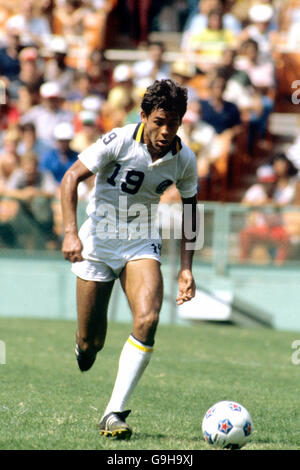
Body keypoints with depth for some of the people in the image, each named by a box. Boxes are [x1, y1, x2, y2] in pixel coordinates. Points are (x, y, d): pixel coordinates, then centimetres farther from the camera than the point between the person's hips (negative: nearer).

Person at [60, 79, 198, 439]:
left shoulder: (185, 160, -5)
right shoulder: (120, 140, -17)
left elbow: (189, 211, 10)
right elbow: (71, 177, -15)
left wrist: (186, 268, 5)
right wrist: (70, 232, -27)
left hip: (142, 243, 2)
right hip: (98, 239, -2)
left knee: (147, 320, -24)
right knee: (90, 341, 0)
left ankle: (114, 413, -20)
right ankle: (86, 347, 42)